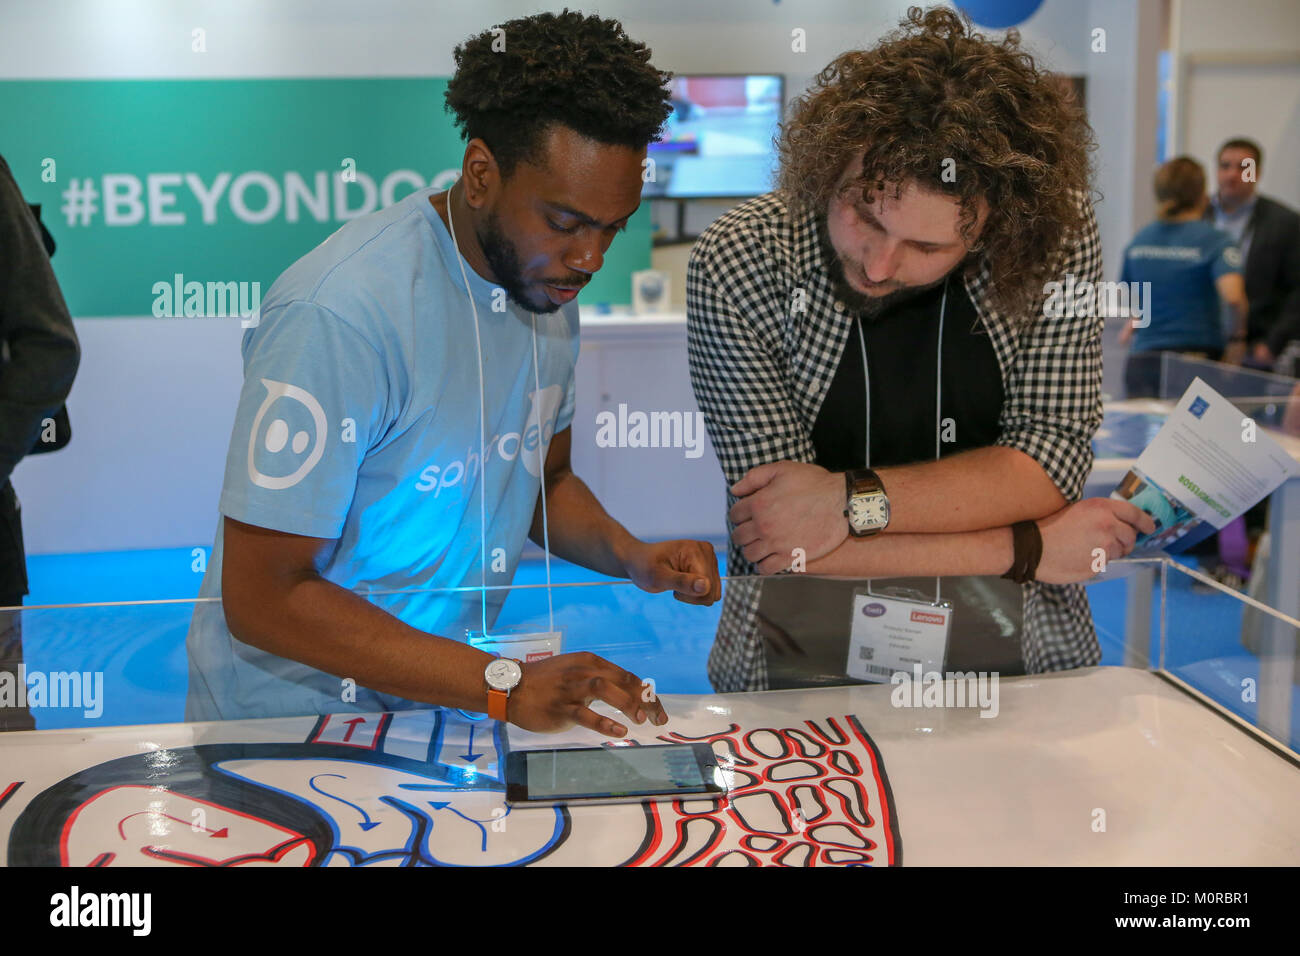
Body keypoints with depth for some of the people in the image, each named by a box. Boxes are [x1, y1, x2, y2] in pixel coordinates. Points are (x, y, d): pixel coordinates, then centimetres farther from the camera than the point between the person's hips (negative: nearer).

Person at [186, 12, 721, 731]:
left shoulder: (546, 278, 0)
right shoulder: (337, 317, -24)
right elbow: (262, 599, -22)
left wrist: (633, 558, -5)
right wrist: (505, 687, -25)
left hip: (443, 701, 6)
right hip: (291, 719, -5)